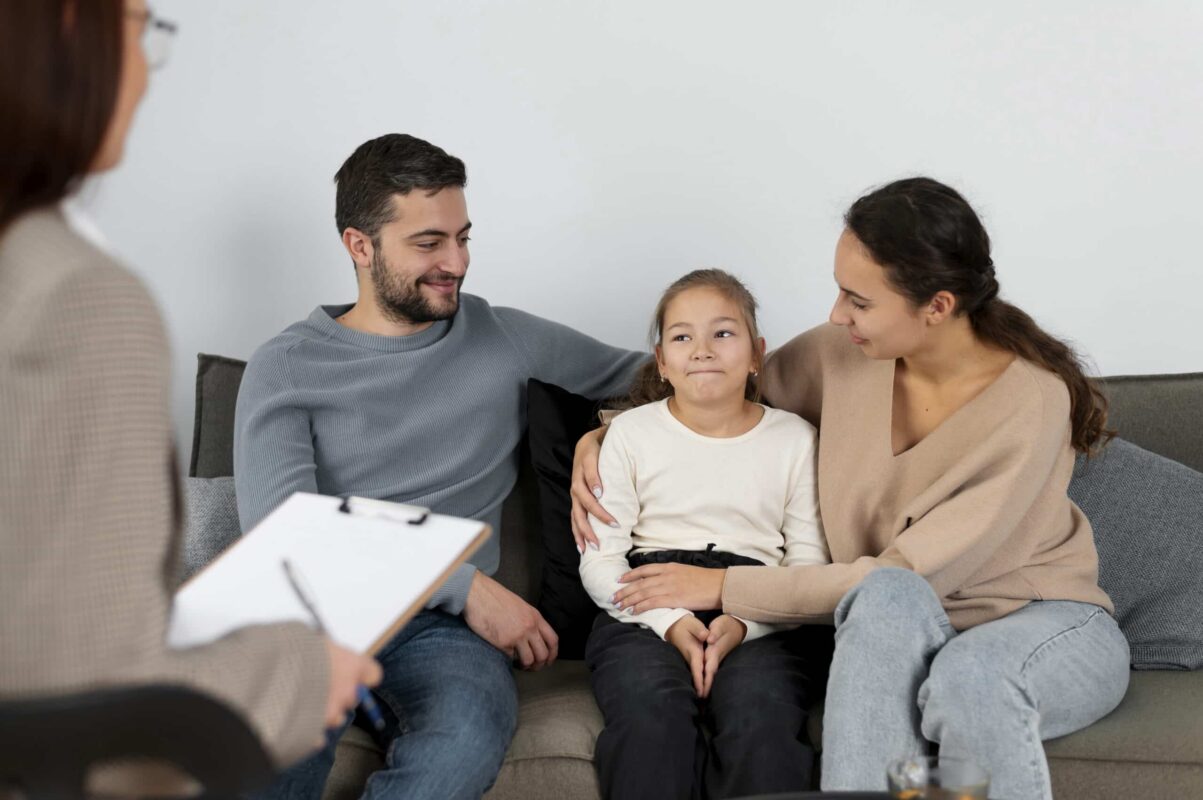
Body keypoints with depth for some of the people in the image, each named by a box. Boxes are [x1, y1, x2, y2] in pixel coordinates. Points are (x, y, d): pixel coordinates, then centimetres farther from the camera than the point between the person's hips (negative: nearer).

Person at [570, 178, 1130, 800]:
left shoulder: (1032, 403, -21)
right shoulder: (840, 354, -6)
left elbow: (910, 570, -22)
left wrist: (724, 587, -19)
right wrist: (602, 439, -3)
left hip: (1049, 624, -3)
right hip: (899, 635, 3)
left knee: (968, 673, -40)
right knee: (889, 600, -36)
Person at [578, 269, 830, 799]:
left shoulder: (794, 439, 13)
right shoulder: (632, 432, 12)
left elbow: (809, 563, 6)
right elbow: (600, 560, 6)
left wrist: (743, 621, -13)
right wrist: (669, 621, -12)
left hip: (758, 622, 0)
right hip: (645, 612, 0)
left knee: (764, 725, -32)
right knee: (650, 717, -33)